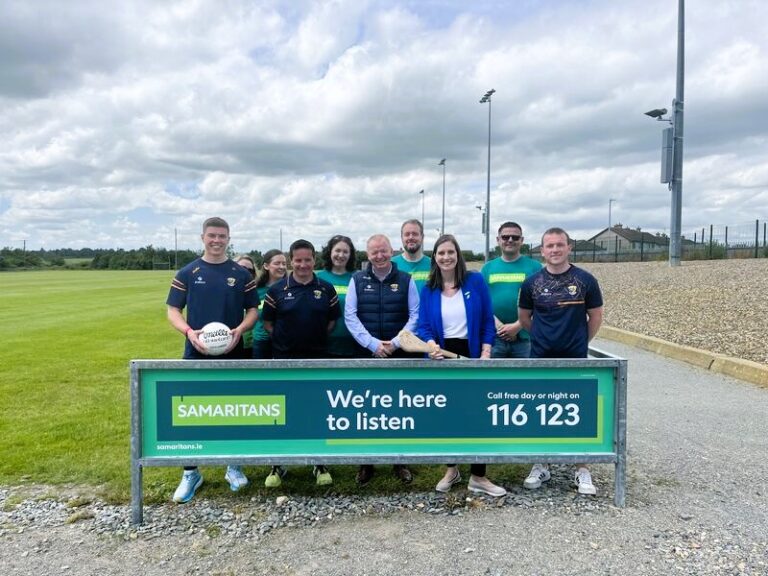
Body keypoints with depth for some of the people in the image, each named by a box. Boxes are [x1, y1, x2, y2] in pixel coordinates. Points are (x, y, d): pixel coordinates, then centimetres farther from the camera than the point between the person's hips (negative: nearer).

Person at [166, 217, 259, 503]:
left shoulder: (241, 274, 4)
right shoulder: (187, 273, 3)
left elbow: (253, 310, 5)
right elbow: (173, 310, 3)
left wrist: (239, 330, -15)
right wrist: (189, 332, -16)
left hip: (232, 354, 0)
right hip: (196, 354, 0)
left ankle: (234, 466, 26)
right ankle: (190, 472, 19)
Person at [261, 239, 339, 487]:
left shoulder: (326, 289, 1)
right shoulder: (276, 290, -3)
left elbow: (332, 322, 7)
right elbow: (268, 323, 2)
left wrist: (315, 339, 0)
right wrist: (286, 338, -2)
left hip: (317, 359, 1)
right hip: (284, 360, -1)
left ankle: (320, 464, 22)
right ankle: (278, 465, 22)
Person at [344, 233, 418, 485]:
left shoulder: (406, 280, 3)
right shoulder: (357, 280, 3)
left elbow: (415, 315, 0)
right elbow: (350, 316, -3)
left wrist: (395, 343, -11)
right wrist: (373, 344, -13)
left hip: (400, 355, 0)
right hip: (366, 354, 0)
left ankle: (399, 462, 22)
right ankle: (366, 463, 19)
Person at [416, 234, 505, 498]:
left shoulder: (476, 280, -5)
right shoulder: (428, 289, 0)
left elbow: (487, 320, -3)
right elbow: (424, 326, -2)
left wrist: (486, 353, -11)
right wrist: (431, 345, -23)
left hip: (472, 355, -2)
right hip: (443, 357, 2)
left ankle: (478, 477, 14)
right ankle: (451, 469, 30)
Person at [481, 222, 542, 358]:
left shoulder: (534, 266, 1)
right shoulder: (488, 268, 8)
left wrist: (517, 326, -15)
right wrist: (498, 325, -12)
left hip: (524, 338, -1)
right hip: (493, 338, 2)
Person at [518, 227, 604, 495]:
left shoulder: (585, 280, -3)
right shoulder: (532, 282, 0)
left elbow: (595, 317, 7)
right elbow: (524, 317, 12)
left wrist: (580, 342, 11)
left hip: (575, 360, -1)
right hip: (540, 359, 1)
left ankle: (582, 471, 18)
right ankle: (540, 466, 23)